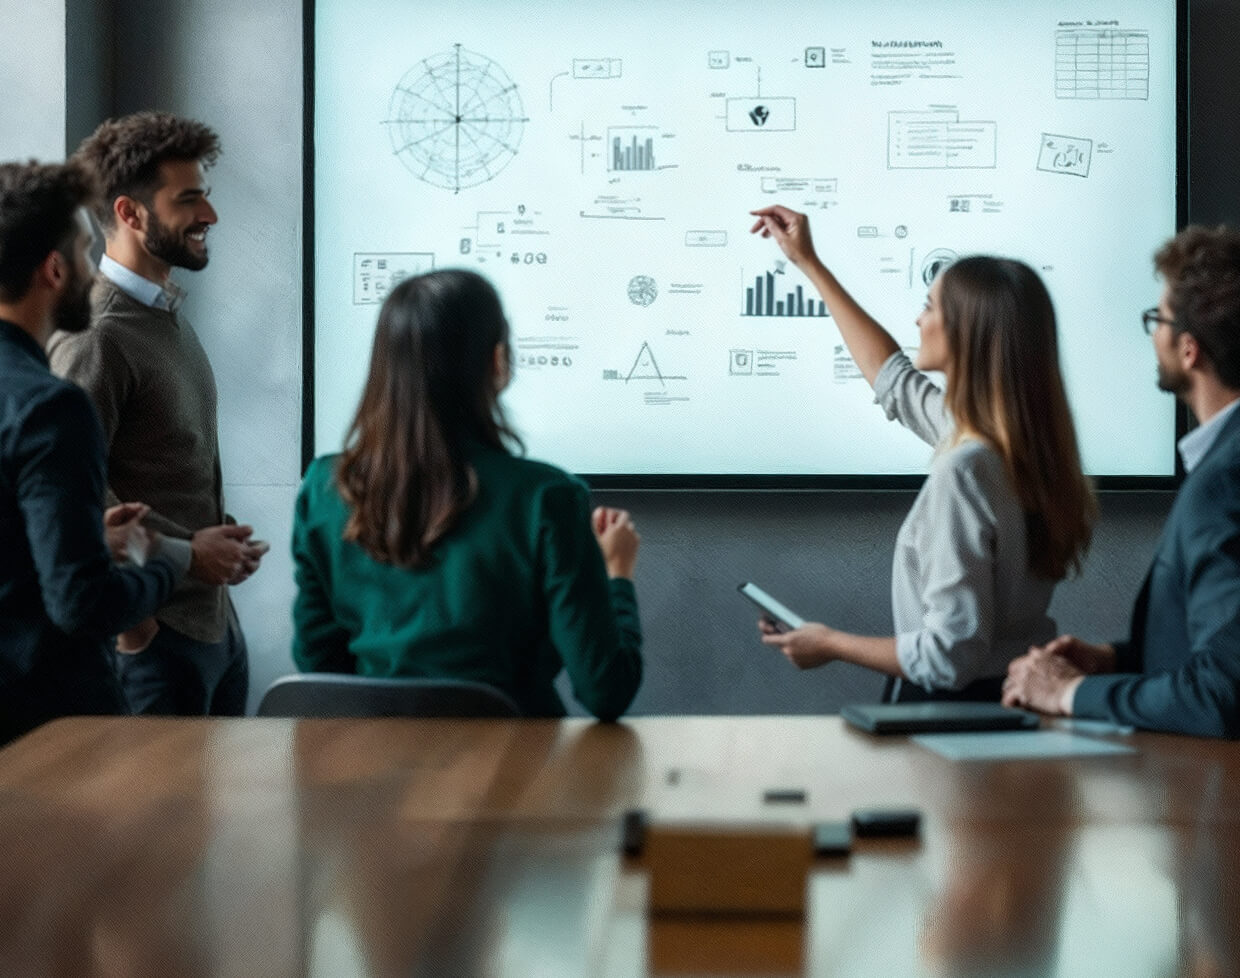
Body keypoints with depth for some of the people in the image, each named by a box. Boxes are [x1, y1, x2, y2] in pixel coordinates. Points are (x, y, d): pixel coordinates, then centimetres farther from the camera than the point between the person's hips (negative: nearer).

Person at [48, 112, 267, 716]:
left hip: (214, 616, 9)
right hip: (153, 630, -9)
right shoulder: (94, 335, -17)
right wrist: (187, 549, -18)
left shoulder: (168, 316, 13)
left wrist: (221, 538, 6)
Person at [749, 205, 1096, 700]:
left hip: (960, 704, -9)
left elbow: (952, 654, -25)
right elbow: (894, 380, 21)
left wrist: (831, 645, -10)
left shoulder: (965, 470, -25)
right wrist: (809, 264, 26)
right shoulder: (1018, 438, 3)